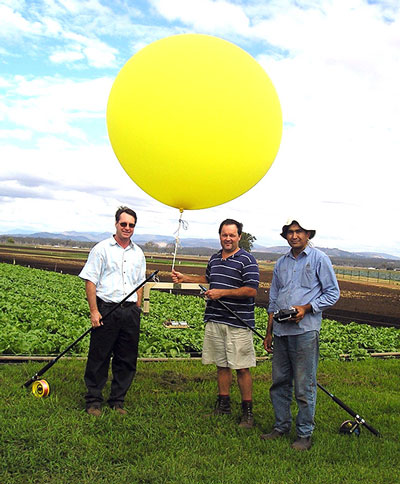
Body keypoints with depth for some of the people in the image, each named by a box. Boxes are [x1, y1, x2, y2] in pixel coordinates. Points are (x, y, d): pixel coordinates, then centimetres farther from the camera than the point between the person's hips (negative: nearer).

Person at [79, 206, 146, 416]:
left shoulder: (138, 253, 15)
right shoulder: (102, 249, -1)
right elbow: (90, 281, -5)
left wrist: (136, 310, 11)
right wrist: (94, 310, -11)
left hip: (130, 311, 5)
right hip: (106, 309, -4)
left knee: (127, 359, 8)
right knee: (99, 357, 1)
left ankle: (117, 401, 21)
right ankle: (93, 401, 14)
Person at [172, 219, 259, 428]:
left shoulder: (247, 260, -8)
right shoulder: (214, 258, 15)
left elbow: (251, 290, -16)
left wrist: (222, 293, -17)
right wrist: (185, 278, 25)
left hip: (238, 323, -6)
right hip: (215, 320, 6)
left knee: (242, 368, -2)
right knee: (221, 365, 14)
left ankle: (247, 411, 9)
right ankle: (223, 403, 26)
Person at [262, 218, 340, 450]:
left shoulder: (319, 259, 1)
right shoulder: (281, 263, 17)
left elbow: (333, 293, -1)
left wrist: (306, 308, -13)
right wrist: (269, 332, 18)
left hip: (305, 331, -5)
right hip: (281, 331, 6)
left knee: (305, 386, -1)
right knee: (279, 383, 11)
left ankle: (305, 434, 11)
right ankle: (282, 426, 25)